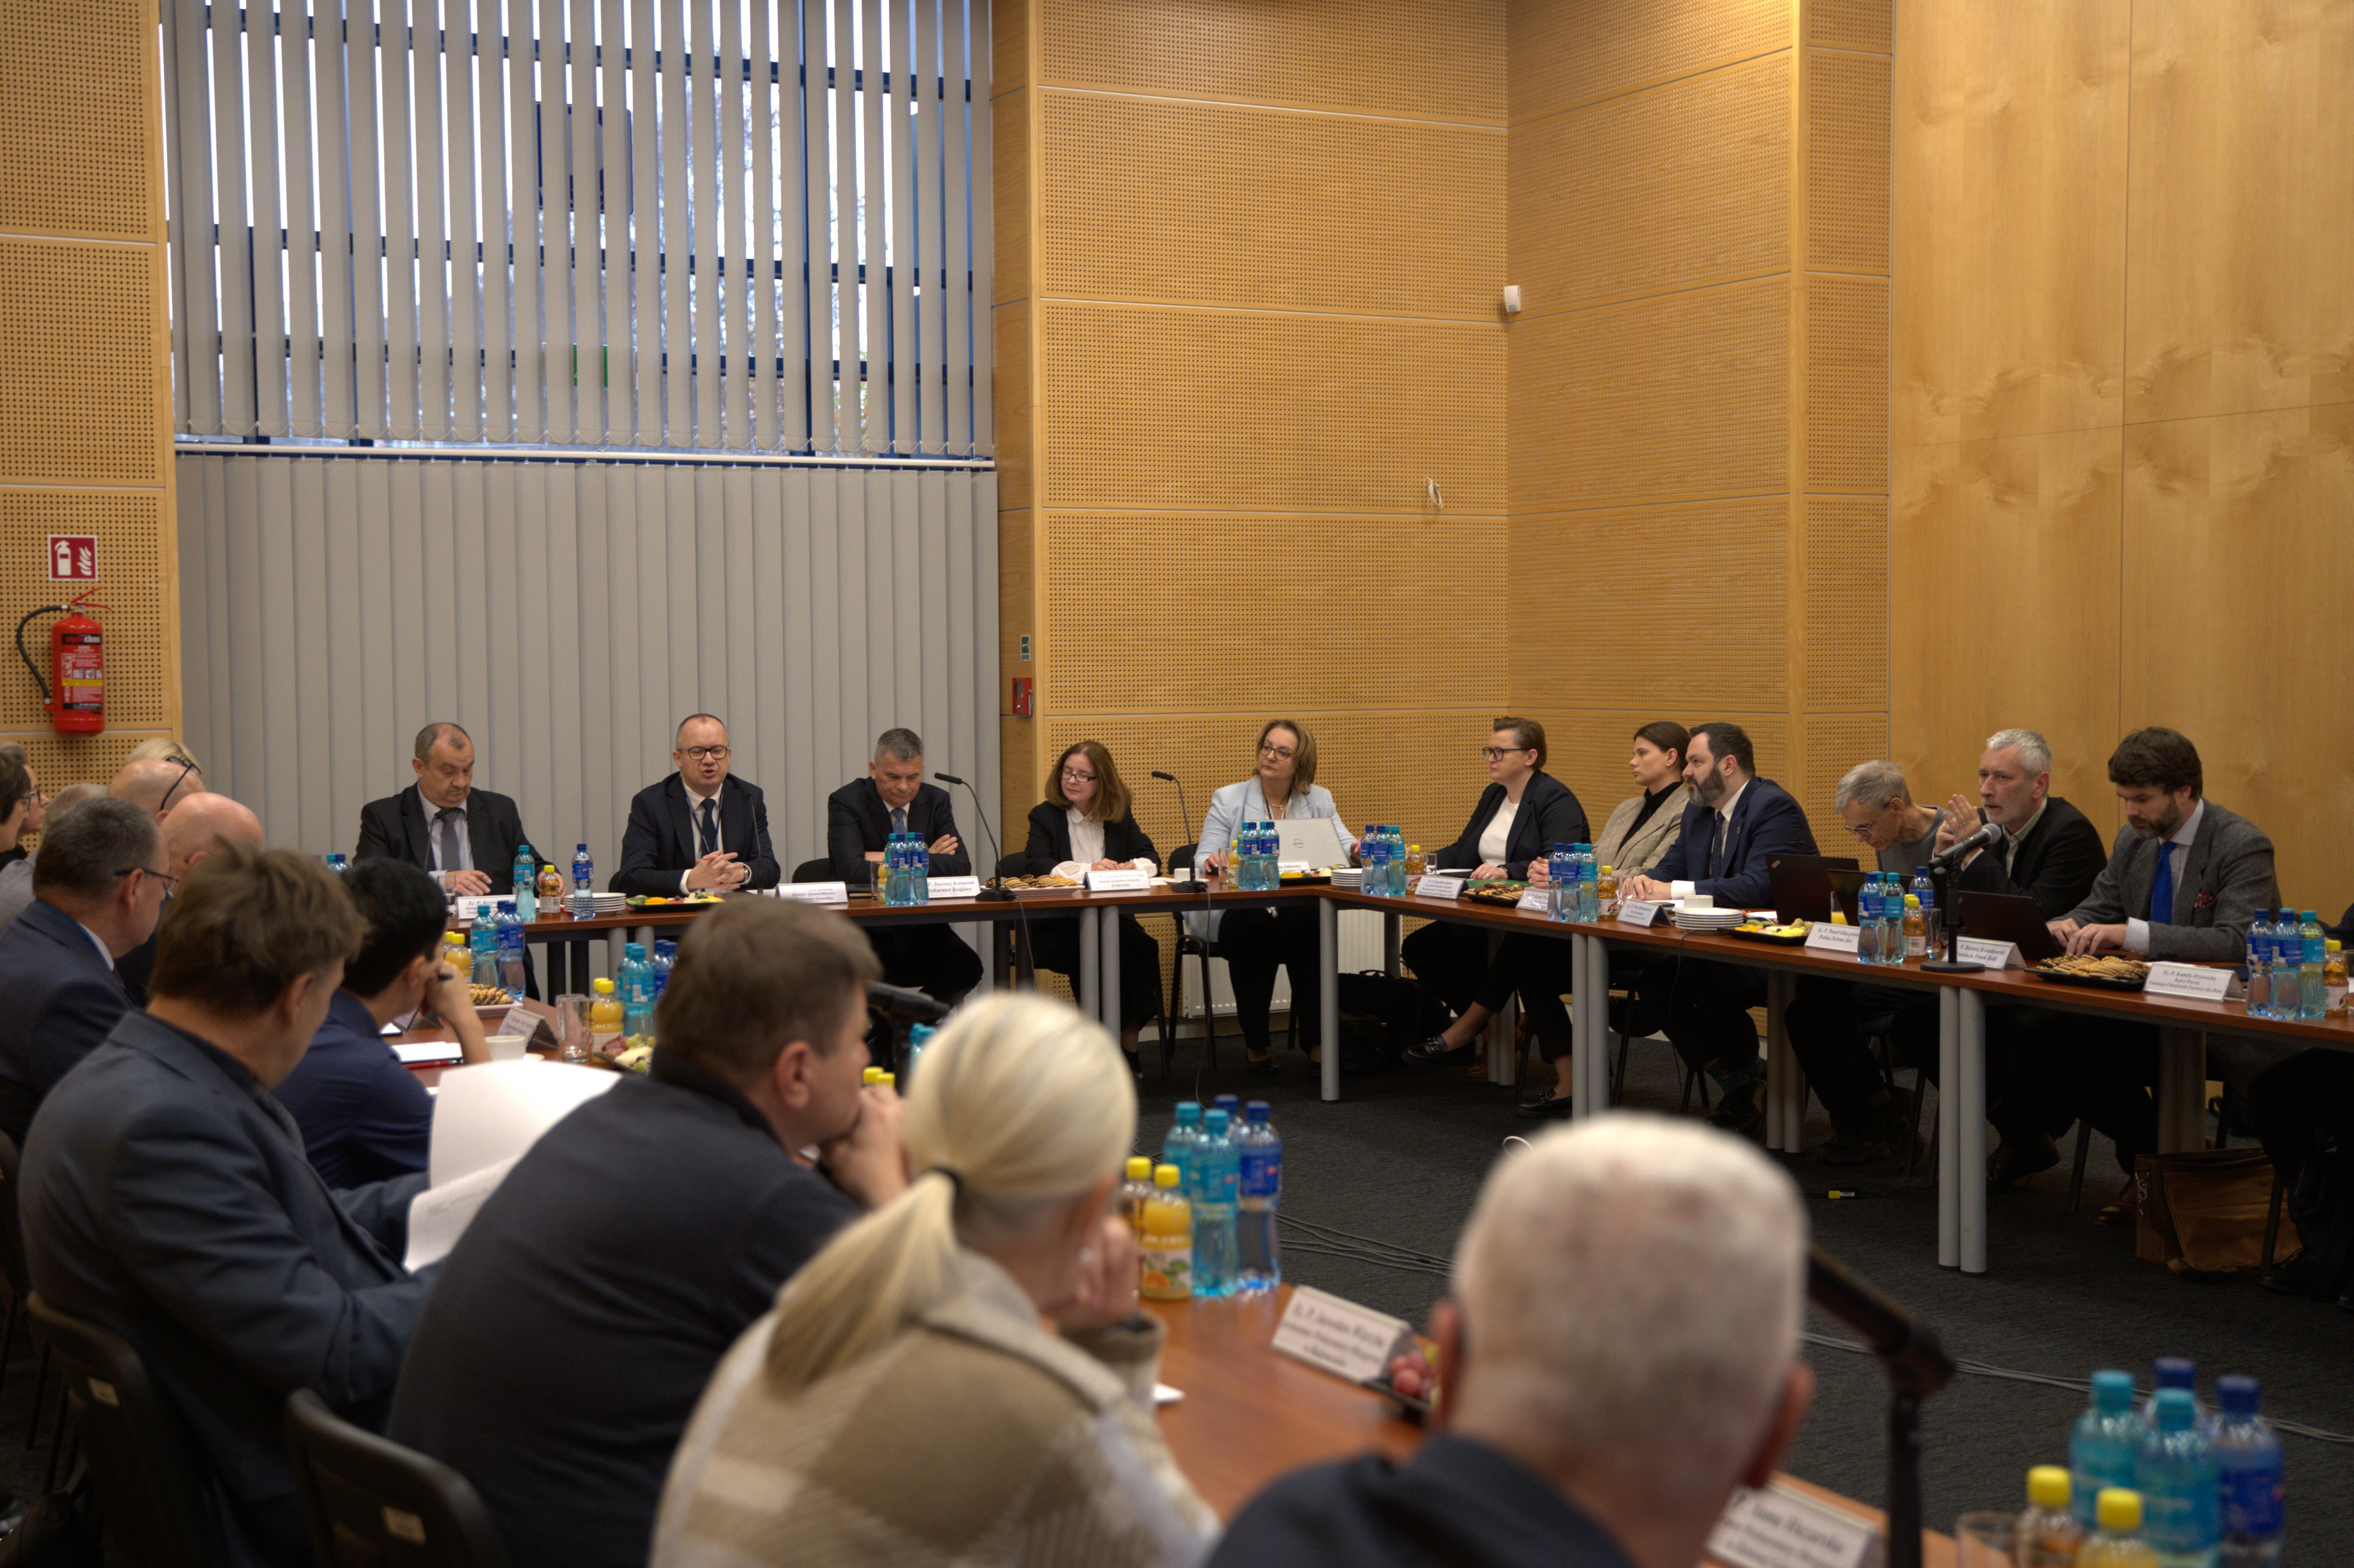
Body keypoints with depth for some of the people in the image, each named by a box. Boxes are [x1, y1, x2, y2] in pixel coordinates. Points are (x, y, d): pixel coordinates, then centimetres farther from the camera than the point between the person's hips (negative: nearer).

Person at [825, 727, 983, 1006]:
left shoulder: (936, 801, 6)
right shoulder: (846, 802, -7)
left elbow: (961, 867, -7)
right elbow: (853, 871, -21)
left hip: (922, 929, 4)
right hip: (865, 930, -4)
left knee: (967, 967, -25)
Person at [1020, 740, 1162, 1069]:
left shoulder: (1119, 816, 17)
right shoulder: (1045, 816, 8)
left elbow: (1151, 858, 11)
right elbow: (1035, 866, -8)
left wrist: (1130, 867, -12)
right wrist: (1088, 870, -16)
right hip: (1057, 925, -3)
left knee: (1142, 945, -30)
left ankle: (1129, 1040, -21)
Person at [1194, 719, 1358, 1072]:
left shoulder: (1318, 801, 16)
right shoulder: (1228, 800, 10)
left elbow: (1344, 846, 5)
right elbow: (1203, 861, 2)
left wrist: (1357, 851, -19)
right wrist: (1212, 862, -21)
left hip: (1298, 912, 1)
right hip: (1237, 908, -1)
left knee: (1309, 922, -34)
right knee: (1254, 925, -37)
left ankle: (1315, 1039, -25)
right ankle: (1256, 1040, -18)